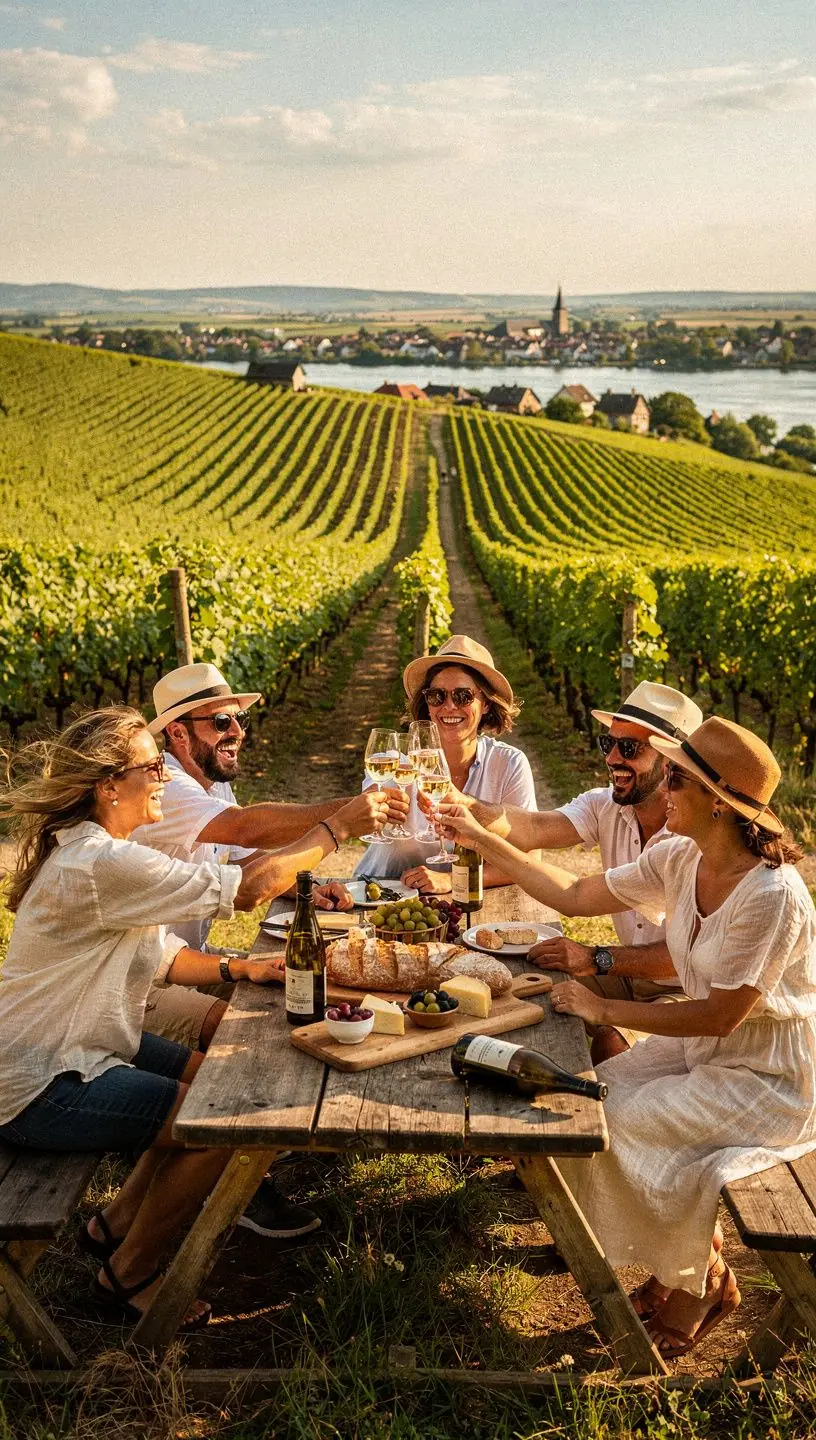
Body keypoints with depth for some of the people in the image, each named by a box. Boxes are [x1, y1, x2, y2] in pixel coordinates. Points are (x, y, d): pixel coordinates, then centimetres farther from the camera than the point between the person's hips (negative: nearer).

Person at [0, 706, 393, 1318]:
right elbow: (249, 886, -28)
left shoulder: (92, 850, 6)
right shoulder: (103, 865, -28)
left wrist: (240, 967, -4)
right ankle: (128, 1273, 8)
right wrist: (337, 828, -19)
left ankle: (115, 1224, 25)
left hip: (83, 1044, 10)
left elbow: (159, 954, 10)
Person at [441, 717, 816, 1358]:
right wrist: (481, 838, 0)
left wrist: (604, 1008, -19)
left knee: (620, 1125, -16)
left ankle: (702, 1280, 12)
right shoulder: (680, 860, -6)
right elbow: (575, 896, 1)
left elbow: (720, 1016, -24)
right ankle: (690, 1255, 15)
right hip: (703, 1049, 7)